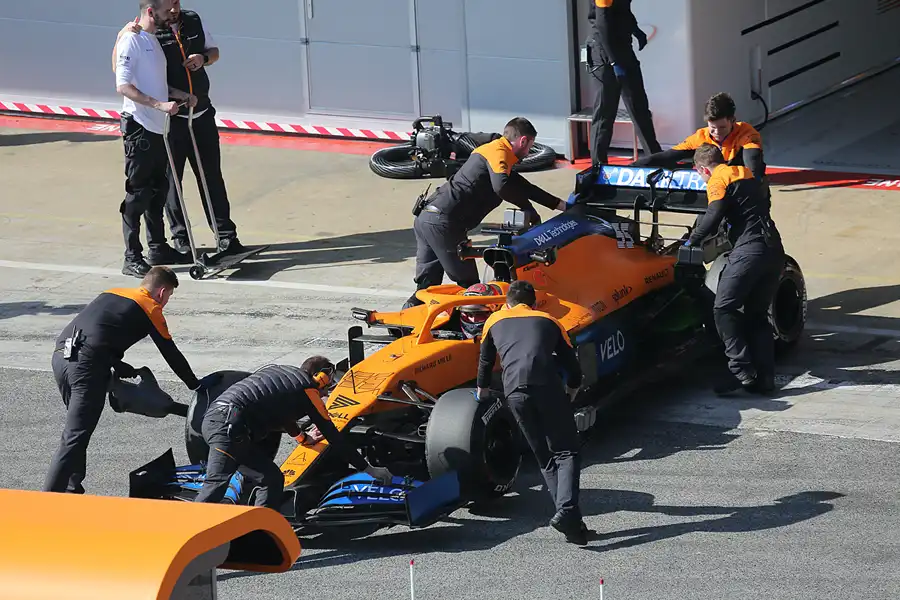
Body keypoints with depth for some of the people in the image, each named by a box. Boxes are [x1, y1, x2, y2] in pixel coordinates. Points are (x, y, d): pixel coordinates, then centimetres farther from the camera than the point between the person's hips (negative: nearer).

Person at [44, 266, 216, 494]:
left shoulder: (111, 294, 28)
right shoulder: (150, 308, 9)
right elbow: (171, 354, 14)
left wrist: (118, 366, 29)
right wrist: (196, 385, 25)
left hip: (61, 354, 8)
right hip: (86, 365, -7)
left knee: (78, 425, 24)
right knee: (75, 438, -7)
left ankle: (73, 488, 28)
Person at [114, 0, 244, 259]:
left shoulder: (194, 21, 2)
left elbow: (214, 51, 17)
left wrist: (203, 58, -6)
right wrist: (122, 35, -40)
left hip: (202, 114, 4)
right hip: (169, 119, -4)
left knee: (211, 176, 9)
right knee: (171, 179, 4)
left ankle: (225, 234, 16)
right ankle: (180, 238, 17)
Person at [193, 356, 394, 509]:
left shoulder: (277, 371, 28)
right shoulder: (308, 390, 8)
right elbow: (332, 435, 11)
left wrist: (304, 438, 63)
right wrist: (368, 469, 18)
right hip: (229, 424, -9)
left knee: (272, 478, 15)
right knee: (216, 484, -21)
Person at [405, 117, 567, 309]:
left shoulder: (490, 149, 25)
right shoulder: (499, 152, -5)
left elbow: (522, 186, 34)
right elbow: (501, 186, -27)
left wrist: (560, 205, 37)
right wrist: (527, 207, -12)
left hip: (425, 216, 9)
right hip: (444, 222, -9)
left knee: (427, 285, 11)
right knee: (469, 285, 0)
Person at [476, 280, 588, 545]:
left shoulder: (495, 320, 30)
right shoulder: (549, 321, 28)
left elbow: (485, 364, 41)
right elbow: (573, 368, 28)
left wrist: (482, 394, 58)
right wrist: (569, 396, 45)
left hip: (514, 392, 1)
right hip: (547, 386, -1)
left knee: (546, 458, 12)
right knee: (566, 452, 3)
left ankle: (570, 520, 1)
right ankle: (567, 511, -20)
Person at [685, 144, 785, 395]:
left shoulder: (718, 180, 2)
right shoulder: (747, 175, 26)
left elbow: (713, 216, -11)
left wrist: (692, 241, 1)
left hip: (749, 249, -8)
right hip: (774, 249, 8)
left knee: (724, 308, -8)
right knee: (757, 315, 14)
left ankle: (742, 371, -20)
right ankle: (764, 377, 5)